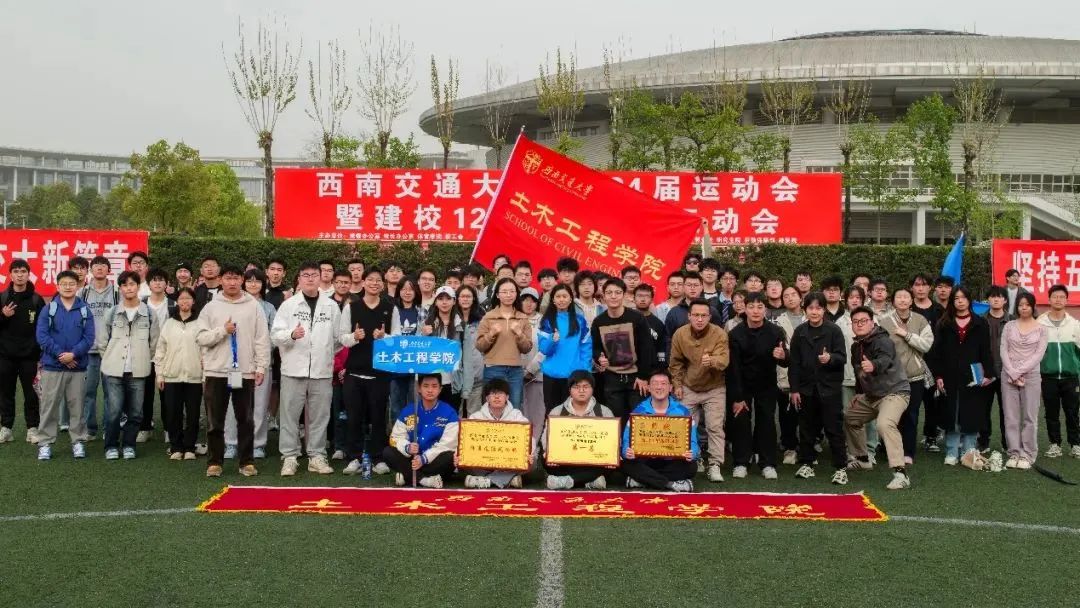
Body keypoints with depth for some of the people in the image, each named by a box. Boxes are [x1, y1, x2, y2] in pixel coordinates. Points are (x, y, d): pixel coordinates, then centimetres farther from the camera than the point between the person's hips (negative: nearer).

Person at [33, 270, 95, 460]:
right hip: (52, 366, -1)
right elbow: (41, 335, -7)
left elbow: (89, 337, -3)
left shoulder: (84, 311, 3)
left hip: (78, 367, 1)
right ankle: (45, 443, 10)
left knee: (77, 405, 7)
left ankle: (78, 441, 16)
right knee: (49, 405, 3)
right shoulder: (48, 309, 0)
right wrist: (60, 354, -14)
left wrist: (73, 354, -16)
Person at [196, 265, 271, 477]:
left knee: (246, 420, 7)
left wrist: (262, 367, -6)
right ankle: (215, 462, 15)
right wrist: (222, 330, -14)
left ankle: (247, 461, 15)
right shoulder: (211, 307, 4)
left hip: (245, 371, 0)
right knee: (215, 421, 6)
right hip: (216, 371, 0)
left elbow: (262, 339, 0)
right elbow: (200, 337, -1)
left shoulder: (254, 306, 3)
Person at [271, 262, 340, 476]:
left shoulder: (331, 306, 7)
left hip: (322, 371, 1)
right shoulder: (288, 305, 3)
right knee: (290, 414, 2)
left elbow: (338, 338, 12)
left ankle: (317, 456, 14)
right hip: (293, 369, -1)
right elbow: (275, 334, -3)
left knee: (319, 415, 5)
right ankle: (289, 457, 9)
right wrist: (292, 335, -20)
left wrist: (329, 359, 11)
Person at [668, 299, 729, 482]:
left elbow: (723, 360, -33)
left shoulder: (720, 334, -20)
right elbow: (675, 362, 1)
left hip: (714, 389, -2)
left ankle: (715, 466, 4)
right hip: (688, 388, 3)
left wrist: (711, 361, -54)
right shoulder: (679, 334, -12)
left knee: (715, 427, -3)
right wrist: (677, 384, 1)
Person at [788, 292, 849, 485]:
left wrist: (830, 358, -29)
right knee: (807, 427, 11)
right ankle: (806, 463, 22)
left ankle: (841, 467, 4)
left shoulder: (834, 330, -5)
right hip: (806, 387, 3)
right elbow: (794, 362, 4)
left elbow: (842, 357, -7)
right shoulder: (800, 332, 3)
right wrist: (794, 389, 1)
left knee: (834, 427, -2)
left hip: (829, 387, -3)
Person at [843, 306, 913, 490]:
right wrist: (858, 393, 15)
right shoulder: (856, 346, 5)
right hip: (870, 395, 10)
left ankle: (901, 474, -36)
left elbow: (884, 360, -44)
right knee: (849, 417, 22)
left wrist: (874, 366, -65)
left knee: (885, 424, -34)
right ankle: (862, 458, 41)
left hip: (894, 392, -10)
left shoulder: (882, 341, -21)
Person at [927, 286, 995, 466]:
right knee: (951, 415, 3)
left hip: (972, 378, 0)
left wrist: (988, 373, -7)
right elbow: (936, 352, 3)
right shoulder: (944, 324, 7)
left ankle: (968, 453, 10)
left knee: (971, 415, 2)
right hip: (950, 377, 1)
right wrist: (938, 376, -5)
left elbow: (985, 351, 3)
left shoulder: (980, 324, 6)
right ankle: (951, 453, 9)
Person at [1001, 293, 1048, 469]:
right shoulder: (1009, 326, 8)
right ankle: (1014, 453, 7)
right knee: (1010, 417, 1)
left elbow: (1039, 355, -4)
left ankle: (1028, 455, 6)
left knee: (1030, 417, -1)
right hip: (1008, 376, 2)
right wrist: (1012, 373, -9)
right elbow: (1003, 351, 2)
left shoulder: (1042, 329, 3)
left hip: (1031, 376, -1)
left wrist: (1020, 371, -12)